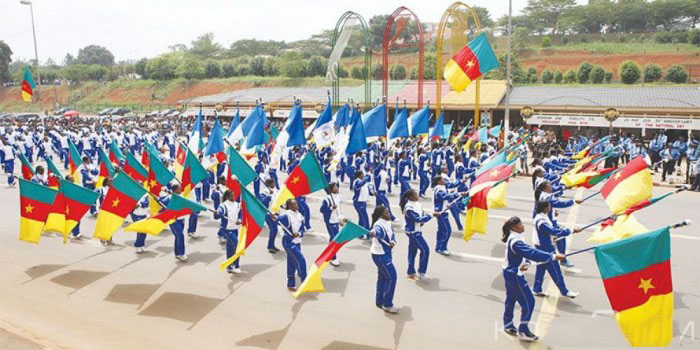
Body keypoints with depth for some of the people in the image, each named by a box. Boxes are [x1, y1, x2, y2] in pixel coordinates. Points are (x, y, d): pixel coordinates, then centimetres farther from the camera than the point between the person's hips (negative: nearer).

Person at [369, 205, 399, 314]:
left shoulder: (387, 223, 3)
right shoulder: (379, 225, -24)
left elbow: (392, 234, 12)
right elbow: (377, 231, -47)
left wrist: (393, 242, -11)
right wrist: (373, 233, -72)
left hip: (385, 254, 9)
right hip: (380, 255, -9)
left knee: (382, 277, 18)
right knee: (391, 277, -7)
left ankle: (379, 301, 32)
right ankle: (387, 305, 5)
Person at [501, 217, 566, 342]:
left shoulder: (513, 238, 4)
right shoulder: (516, 242, -28)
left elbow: (527, 253, 6)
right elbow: (533, 253, -34)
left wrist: (526, 263, -15)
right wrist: (554, 256, -32)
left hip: (510, 273, 10)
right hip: (515, 276, -10)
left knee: (511, 299, 21)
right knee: (528, 302, -1)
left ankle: (508, 325, 34)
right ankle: (523, 331, 10)